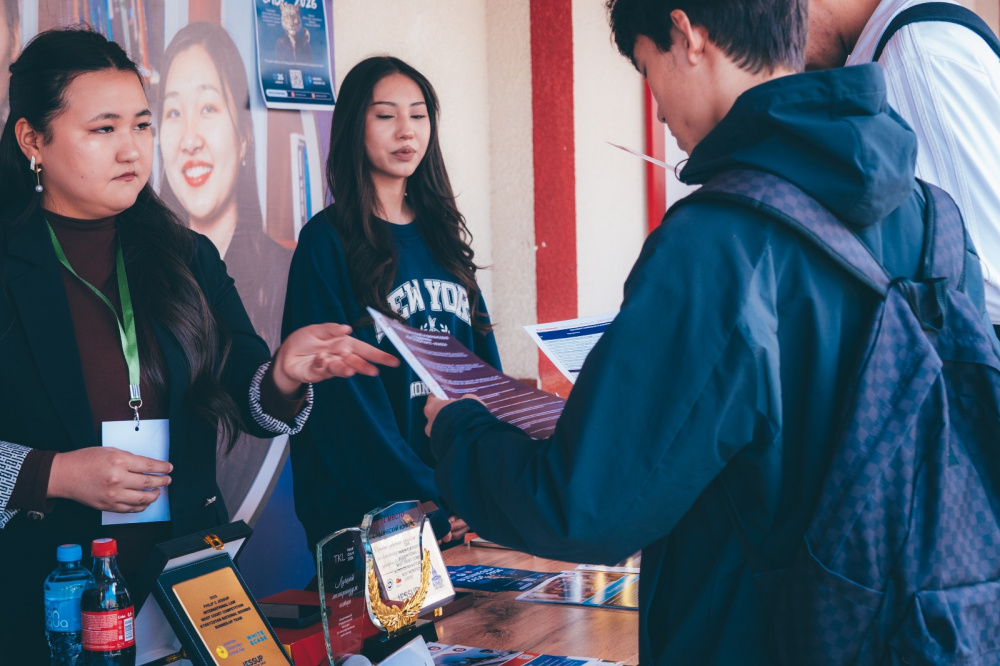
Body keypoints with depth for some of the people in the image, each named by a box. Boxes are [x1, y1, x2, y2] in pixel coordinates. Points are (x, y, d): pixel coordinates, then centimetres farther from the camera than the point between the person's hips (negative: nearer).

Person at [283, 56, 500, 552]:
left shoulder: (443, 233, 11)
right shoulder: (328, 241, -7)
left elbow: (483, 360, 11)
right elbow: (343, 396, -12)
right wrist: (429, 502, -17)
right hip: (366, 510, -5)